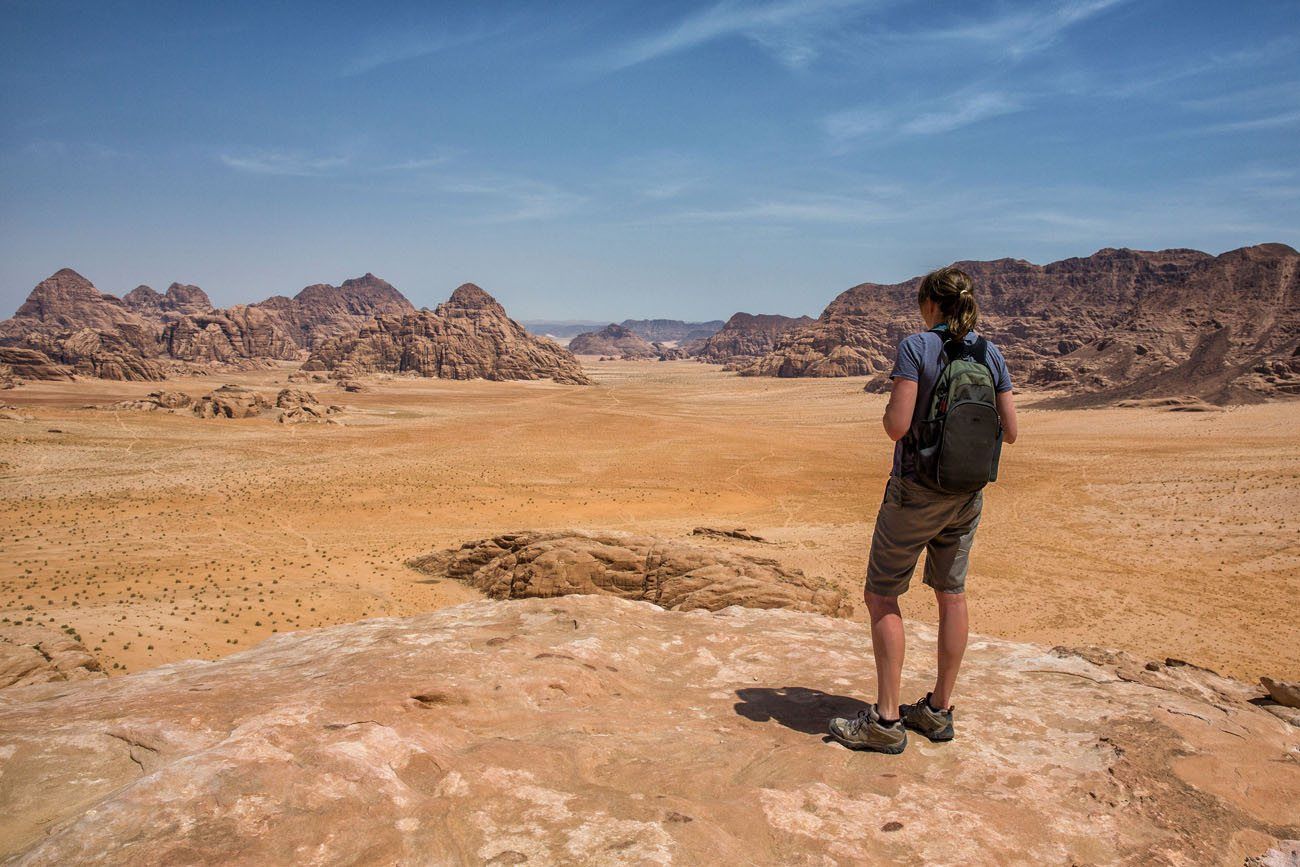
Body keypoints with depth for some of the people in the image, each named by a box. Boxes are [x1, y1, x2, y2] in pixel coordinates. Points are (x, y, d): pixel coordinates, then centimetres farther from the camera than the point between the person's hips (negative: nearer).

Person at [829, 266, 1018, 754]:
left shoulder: (916, 347, -14)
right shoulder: (991, 356, 3)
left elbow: (897, 426, -21)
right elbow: (1010, 431, 4)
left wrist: (889, 407, 0)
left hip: (916, 490, -6)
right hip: (967, 494, 6)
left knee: (882, 597, 4)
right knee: (951, 594, 15)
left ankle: (886, 720, 5)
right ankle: (939, 711, 24)